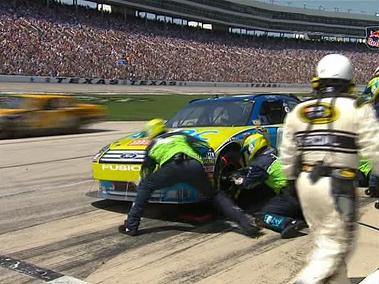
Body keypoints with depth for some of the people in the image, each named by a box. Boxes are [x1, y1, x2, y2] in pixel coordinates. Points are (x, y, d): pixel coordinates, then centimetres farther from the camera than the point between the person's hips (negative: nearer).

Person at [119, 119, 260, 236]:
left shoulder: (152, 146, 33)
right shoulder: (180, 135, 37)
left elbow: (146, 171, 36)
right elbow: (204, 146, 29)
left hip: (171, 167, -2)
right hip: (194, 166, 2)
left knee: (144, 187, 21)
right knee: (215, 195, 18)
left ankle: (131, 226, 15)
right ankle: (246, 223, 4)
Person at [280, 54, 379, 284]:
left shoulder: (297, 112, 8)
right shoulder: (358, 110, -5)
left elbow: (287, 155, 11)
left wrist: (293, 179, 25)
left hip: (306, 182, 6)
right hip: (338, 186, -5)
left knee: (327, 240, 20)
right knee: (336, 245, 4)